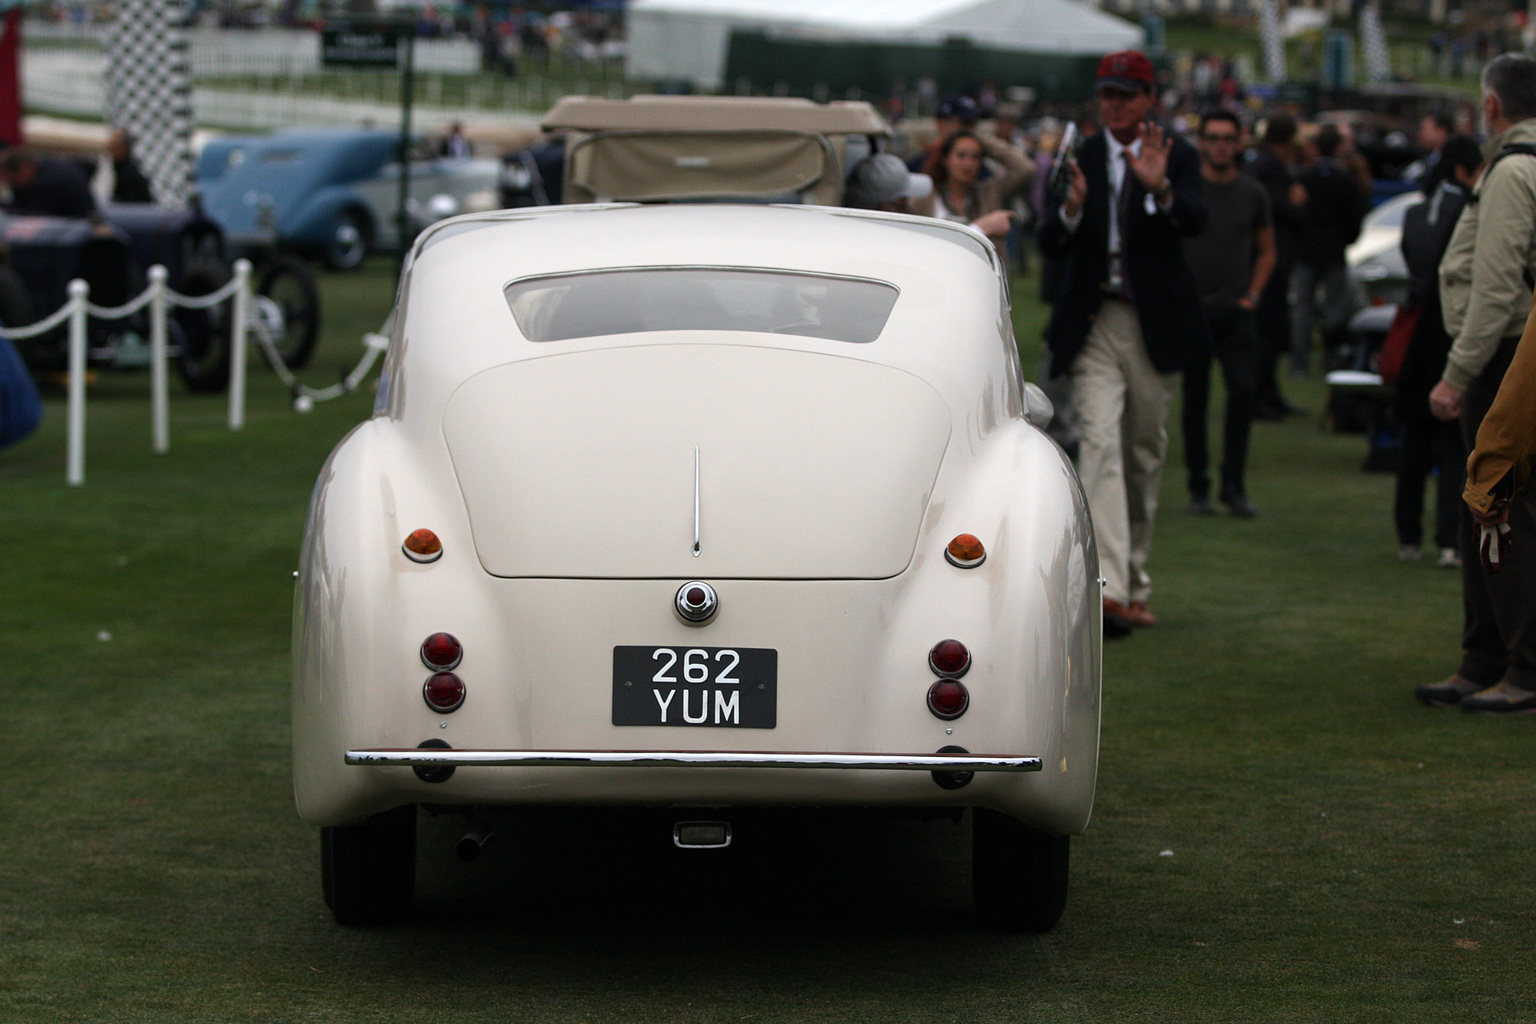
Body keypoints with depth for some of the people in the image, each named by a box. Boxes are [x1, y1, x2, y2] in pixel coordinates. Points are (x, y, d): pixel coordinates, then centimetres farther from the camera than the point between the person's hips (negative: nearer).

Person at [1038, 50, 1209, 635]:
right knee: (1099, 444, -15)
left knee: (1146, 454, 10)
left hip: (1155, 324, 1)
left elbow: (1194, 221, -18)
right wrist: (1071, 209, -25)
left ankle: (1135, 584, 25)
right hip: (1094, 324, -1)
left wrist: (1161, 188, -37)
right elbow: (1049, 244, -4)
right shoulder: (1081, 160, 4)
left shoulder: (1176, 158, 1)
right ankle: (1108, 590, -23)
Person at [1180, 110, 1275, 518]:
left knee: (1242, 392, -10)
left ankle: (1233, 485, -4)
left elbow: (1266, 251, 19)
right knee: (1195, 399, 2)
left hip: (1237, 311, 2)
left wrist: (1253, 295, 7)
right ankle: (1198, 487, 10)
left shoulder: (1253, 193, 8)